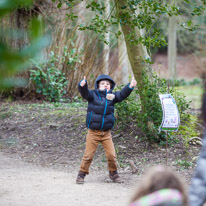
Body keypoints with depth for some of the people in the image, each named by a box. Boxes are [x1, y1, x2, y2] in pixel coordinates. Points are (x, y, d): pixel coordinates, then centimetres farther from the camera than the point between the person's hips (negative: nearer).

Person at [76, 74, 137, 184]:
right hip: (93, 132, -3)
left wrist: (130, 86, -24)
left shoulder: (112, 96, 6)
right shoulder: (93, 94, -3)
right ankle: (82, 174, 14)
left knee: (111, 155, 2)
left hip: (106, 132, 3)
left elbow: (122, 94, -6)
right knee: (88, 155, 0)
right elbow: (85, 93, -20)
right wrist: (82, 85, -42)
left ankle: (113, 173, 22)